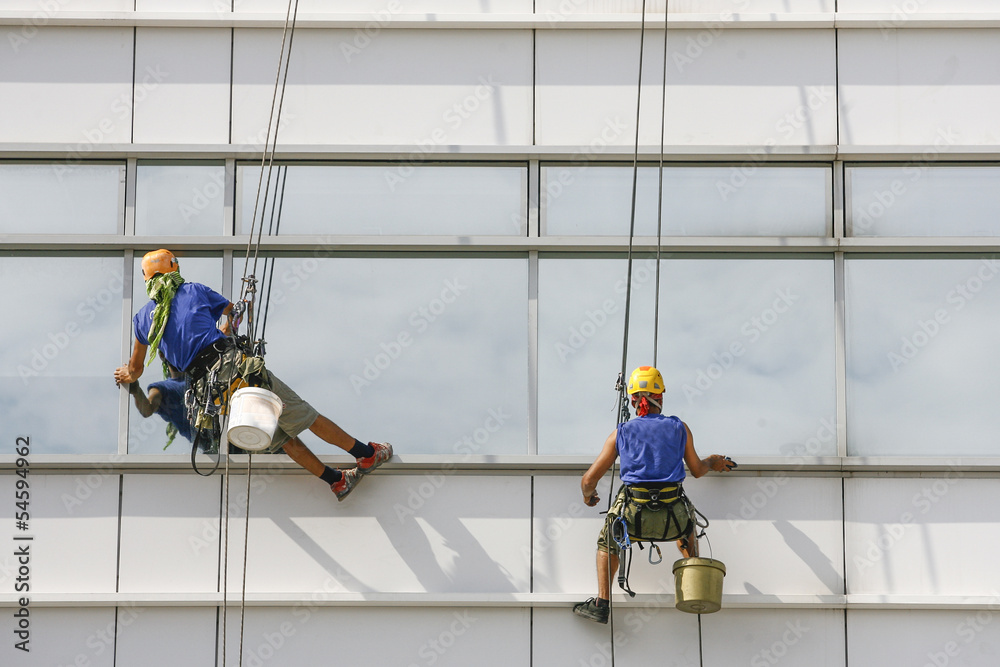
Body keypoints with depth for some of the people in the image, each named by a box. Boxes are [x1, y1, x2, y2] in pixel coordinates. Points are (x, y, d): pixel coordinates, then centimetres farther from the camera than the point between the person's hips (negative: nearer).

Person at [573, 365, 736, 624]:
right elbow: (697, 470, 22)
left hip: (633, 517, -1)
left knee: (606, 542, 29)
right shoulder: (679, 428, 10)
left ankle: (601, 604, 16)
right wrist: (713, 463, 45)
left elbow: (589, 480, 10)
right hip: (673, 519, 1)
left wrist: (588, 494, 33)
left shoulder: (620, 433, 9)